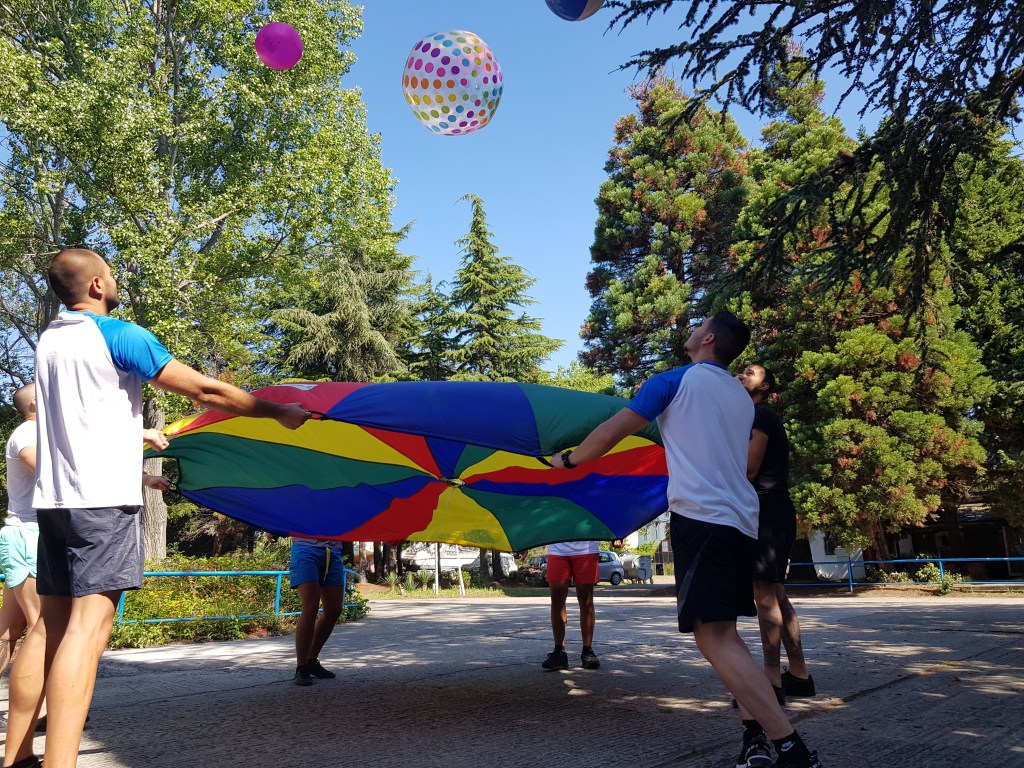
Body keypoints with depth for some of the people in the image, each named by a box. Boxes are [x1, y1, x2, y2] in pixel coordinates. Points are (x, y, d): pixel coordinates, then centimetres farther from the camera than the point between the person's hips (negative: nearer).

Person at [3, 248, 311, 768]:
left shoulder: (48, 340, 15)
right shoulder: (119, 335, -9)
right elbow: (206, 392, -12)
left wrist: (136, 432, 42)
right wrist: (281, 412, -3)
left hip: (52, 497, 8)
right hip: (105, 497, -8)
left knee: (50, 622, 11)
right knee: (89, 623, -12)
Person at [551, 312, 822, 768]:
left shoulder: (675, 380, 1)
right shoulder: (742, 398, 21)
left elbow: (613, 432, 1)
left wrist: (570, 459, 17)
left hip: (700, 516, -8)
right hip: (742, 521, 8)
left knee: (713, 637, -10)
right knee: (725, 632, 15)